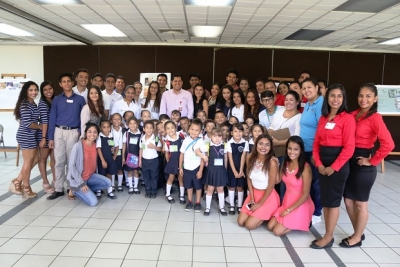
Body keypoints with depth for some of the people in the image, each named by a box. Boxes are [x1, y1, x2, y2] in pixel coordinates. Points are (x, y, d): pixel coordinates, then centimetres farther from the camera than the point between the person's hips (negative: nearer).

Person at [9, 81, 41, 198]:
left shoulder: (33, 104, 13)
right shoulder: (24, 105, -16)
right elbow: (28, 123, -21)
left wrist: (38, 125, -1)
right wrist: (40, 126, -8)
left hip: (31, 135, 9)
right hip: (26, 136, -9)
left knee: (35, 159, 14)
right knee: (28, 161, 2)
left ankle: (17, 182, 22)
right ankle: (27, 189, 16)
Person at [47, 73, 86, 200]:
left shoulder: (80, 99, 4)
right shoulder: (56, 100, 7)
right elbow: (52, 119, 5)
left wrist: (82, 135, -3)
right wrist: (50, 137, 0)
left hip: (73, 132, -1)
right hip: (59, 132, 1)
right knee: (59, 161, 3)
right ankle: (59, 189, 11)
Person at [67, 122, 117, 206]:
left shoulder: (95, 145, -3)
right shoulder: (78, 146, -21)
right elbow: (71, 166, -19)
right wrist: (81, 183, -18)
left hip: (90, 176, 6)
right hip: (78, 179, -6)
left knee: (108, 183, -16)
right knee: (93, 202, -16)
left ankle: (87, 190, 5)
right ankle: (75, 190, 9)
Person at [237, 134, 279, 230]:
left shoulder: (272, 162, -23)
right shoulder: (250, 157, -7)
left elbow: (271, 186, -16)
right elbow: (249, 178, 3)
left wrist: (260, 204, -10)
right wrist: (252, 198, -3)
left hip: (268, 197, -5)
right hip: (254, 194, 6)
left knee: (249, 225, -9)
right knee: (240, 222, 3)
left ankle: (267, 216, 17)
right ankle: (261, 214, 26)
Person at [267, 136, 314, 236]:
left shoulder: (305, 168, -21)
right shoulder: (285, 163, 0)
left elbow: (305, 195, -19)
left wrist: (289, 210, -15)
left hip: (300, 206, -7)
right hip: (286, 203, 7)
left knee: (277, 231, -9)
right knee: (270, 226, 2)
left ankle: (303, 223, 10)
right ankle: (294, 222, 18)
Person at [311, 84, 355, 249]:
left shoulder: (347, 118, -9)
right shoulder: (323, 118, 11)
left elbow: (349, 147, -14)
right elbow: (316, 143, 8)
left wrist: (334, 167, -15)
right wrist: (319, 163, -6)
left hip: (338, 163, -6)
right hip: (323, 163, 7)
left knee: (333, 200, 2)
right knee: (325, 200, 11)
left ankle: (328, 237, 14)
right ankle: (328, 235, 23)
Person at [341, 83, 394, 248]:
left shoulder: (375, 118, -13)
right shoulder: (353, 115, 7)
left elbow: (388, 144, -24)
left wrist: (372, 161, -15)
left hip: (363, 166, -7)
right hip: (349, 162, 7)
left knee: (360, 203, 9)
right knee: (348, 201, 15)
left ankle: (357, 238, 26)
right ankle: (358, 233, 34)